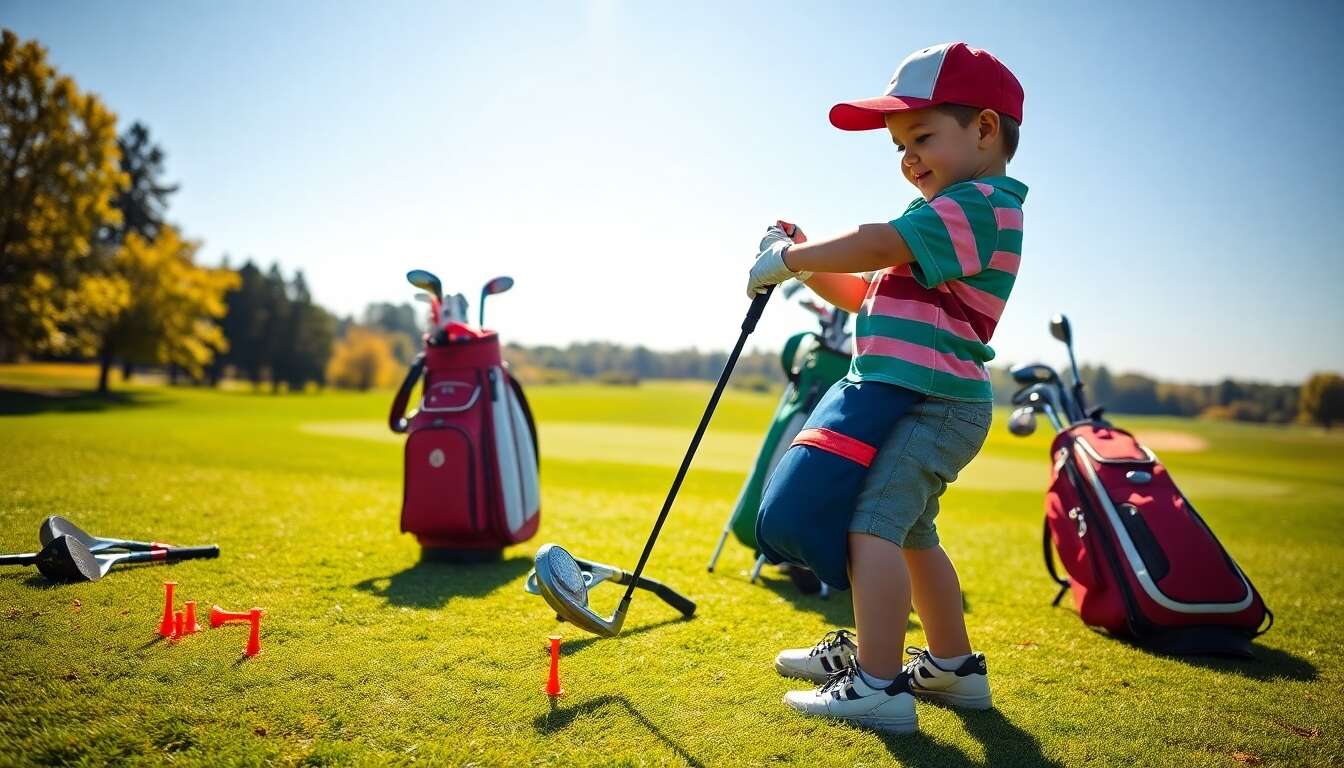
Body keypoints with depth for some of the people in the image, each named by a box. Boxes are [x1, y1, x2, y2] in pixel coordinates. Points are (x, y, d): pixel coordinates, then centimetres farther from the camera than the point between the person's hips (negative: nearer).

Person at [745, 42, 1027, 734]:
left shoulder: (980, 204, -12)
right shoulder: (954, 219, 21)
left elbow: (879, 245, -23)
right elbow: (865, 295, 23)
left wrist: (788, 257, -10)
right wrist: (804, 263, 10)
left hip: (933, 403, -11)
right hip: (927, 402, 11)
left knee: (872, 523, -17)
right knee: (911, 535, 20)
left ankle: (878, 686, -14)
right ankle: (953, 666, 32)